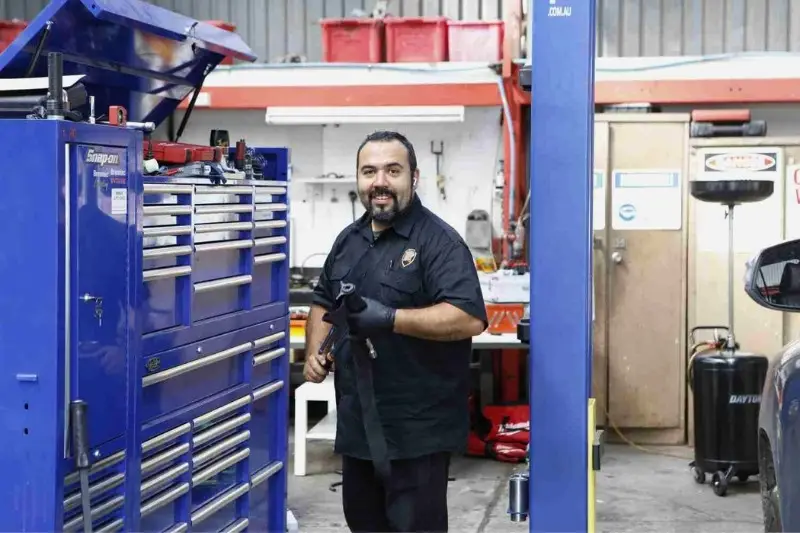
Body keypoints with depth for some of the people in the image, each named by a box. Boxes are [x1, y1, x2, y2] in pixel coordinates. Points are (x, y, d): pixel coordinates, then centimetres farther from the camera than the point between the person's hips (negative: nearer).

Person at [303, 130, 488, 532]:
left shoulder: (439, 241, -12)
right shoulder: (348, 239, 12)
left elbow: (470, 318, -23)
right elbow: (323, 302, 23)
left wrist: (390, 319, -28)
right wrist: (315, 352, 5)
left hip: (417, 429, -7)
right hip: (356, 421, 8)